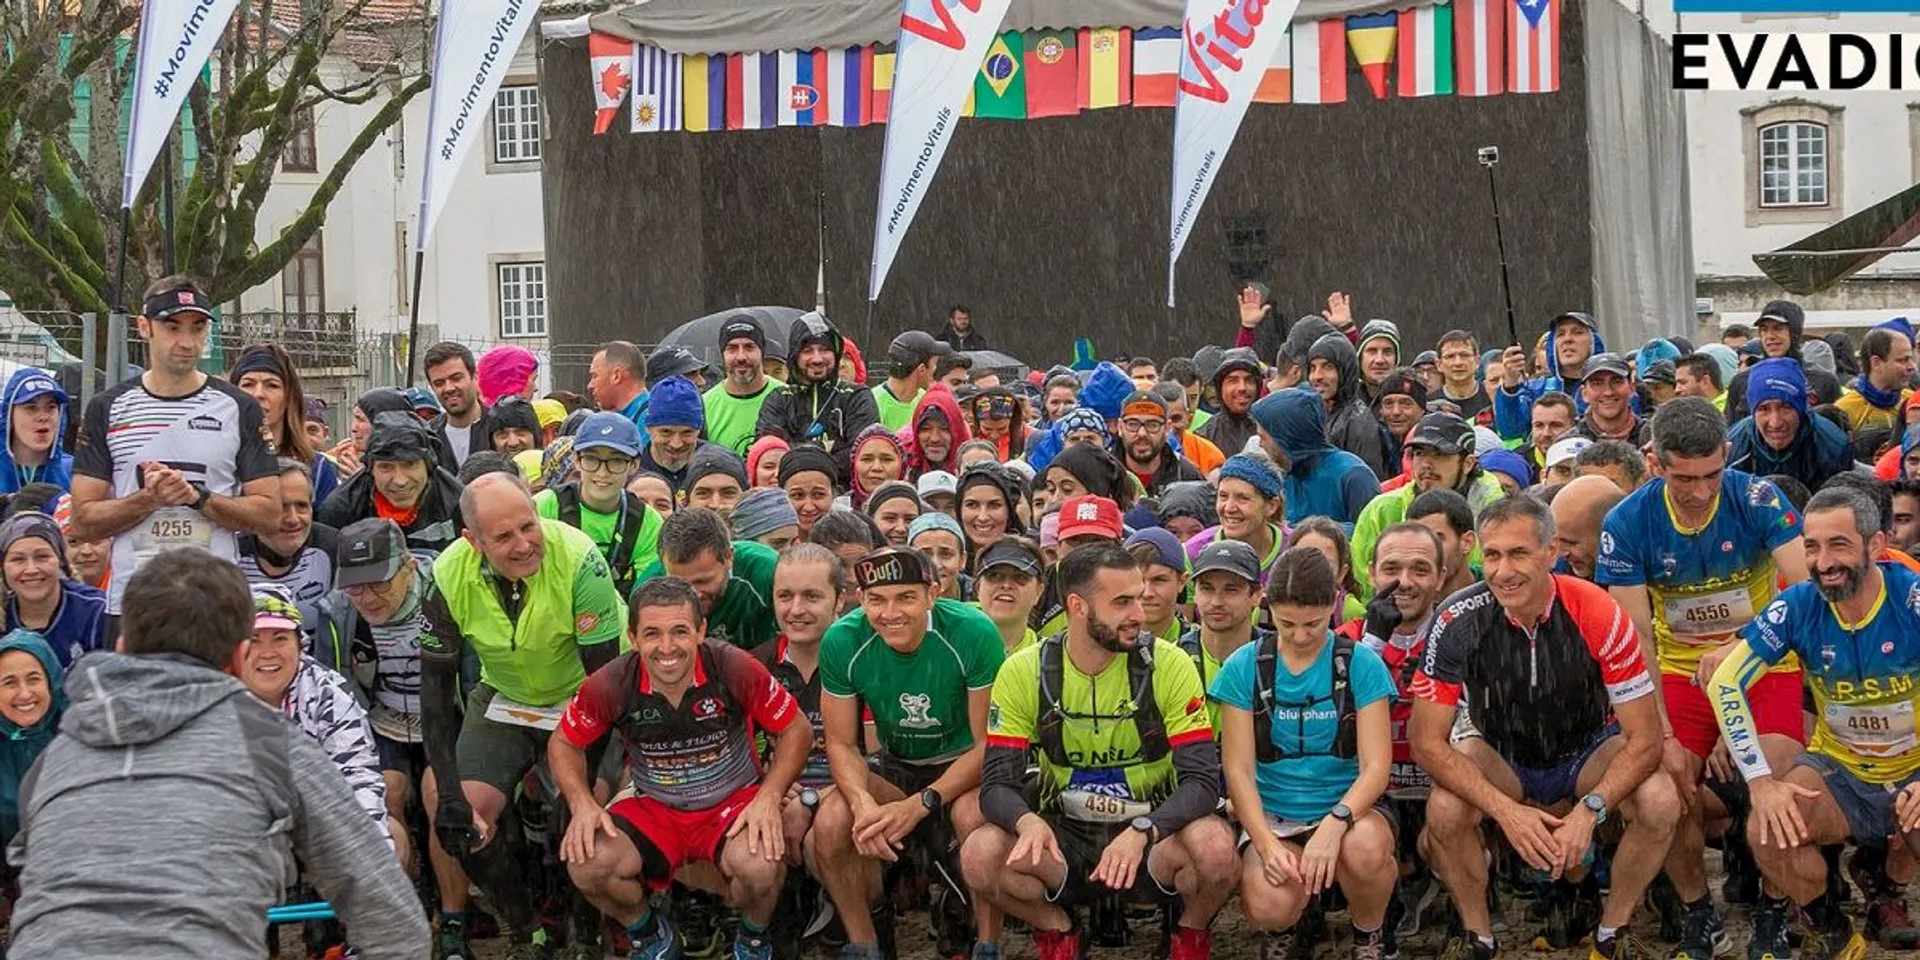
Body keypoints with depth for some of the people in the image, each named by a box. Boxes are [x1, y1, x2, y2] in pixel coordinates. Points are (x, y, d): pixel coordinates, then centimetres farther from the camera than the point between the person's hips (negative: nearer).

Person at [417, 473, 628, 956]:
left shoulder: (578, 559, -29)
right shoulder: (450, 577, -19)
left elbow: (603, 676, -24)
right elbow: (435, 684, -12)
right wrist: (450, 795, -18)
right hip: (505, 699, 3)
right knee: (466, 816, -13)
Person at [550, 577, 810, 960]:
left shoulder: (735, 669, -20)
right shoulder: (611, 685, -15)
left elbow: (796, 729, -6)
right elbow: (564, 742, 3)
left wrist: (769, 798, -19)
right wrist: (582, 804, -14)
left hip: (734, 801, -2)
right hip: (653, 808, 2)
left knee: (761, 867, -35)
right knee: (587, 864, -26)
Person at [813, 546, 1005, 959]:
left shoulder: (974, 634, -25)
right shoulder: (842, 642, -17)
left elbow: (988, 743, -19)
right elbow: (841, 743, -7)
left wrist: (920, 805, -29)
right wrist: (862, 802, -29)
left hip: (965, 766, -3)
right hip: (895, 766, 3)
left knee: (974, 815, -36)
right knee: (831, 823, -25)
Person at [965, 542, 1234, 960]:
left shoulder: (1169, 666, -12)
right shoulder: (1024, 673, -8)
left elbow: (1201, 780, -18)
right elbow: (998, 784, -10)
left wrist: (1141, 832, -37)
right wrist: (1027, 821, -34)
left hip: (1152, 835, -1)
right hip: (1064, 837, 1)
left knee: (1215, 847, -34)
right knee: (980, 855, -28)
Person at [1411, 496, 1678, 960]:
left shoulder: (1597, 613, -25)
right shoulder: (1459, 621, -23)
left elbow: (1644, 739, -20)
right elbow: (1427, 742, -20)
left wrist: (1589, 811, -35)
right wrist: (1507, 811, -32)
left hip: (1588, 750, 0)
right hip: (1502, 756, 0)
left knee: (1660, 801, -29)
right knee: (1445, 810, -31)